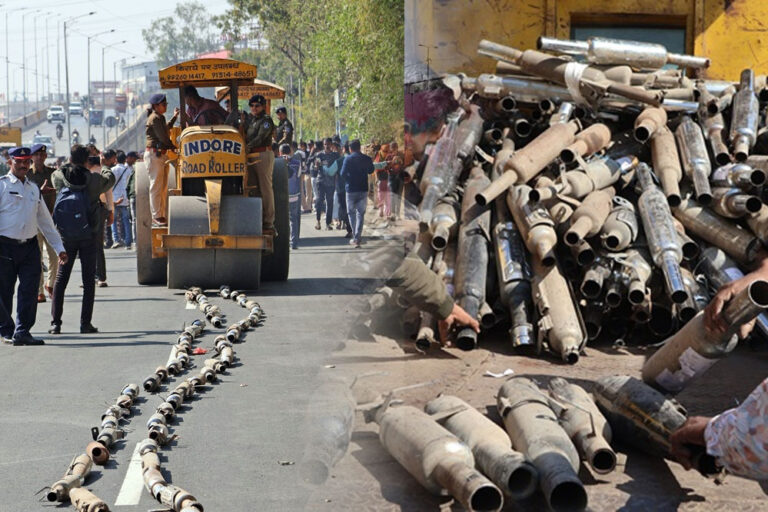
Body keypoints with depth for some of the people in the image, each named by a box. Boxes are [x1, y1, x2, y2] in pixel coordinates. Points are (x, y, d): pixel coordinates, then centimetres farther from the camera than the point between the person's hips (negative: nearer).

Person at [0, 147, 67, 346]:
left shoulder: (34, 189, 17)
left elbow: (45, 220, 23)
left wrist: (59, 247, 21)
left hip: (30, 246, 4)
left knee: (30, 289, -6)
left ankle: (22, 332, -4)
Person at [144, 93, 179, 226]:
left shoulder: (160, 118, 16)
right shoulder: (155, 118, -13)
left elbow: (165, 129, 33)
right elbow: (163, 137, -18)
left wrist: (174, 117, 29)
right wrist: (174, 147, -7)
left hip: (161, 154, 10)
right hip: (154, 154, -10)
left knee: (163, 187, 11)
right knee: (156, 186, -7)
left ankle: (161, 215, 16)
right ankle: (156, 216, -4)